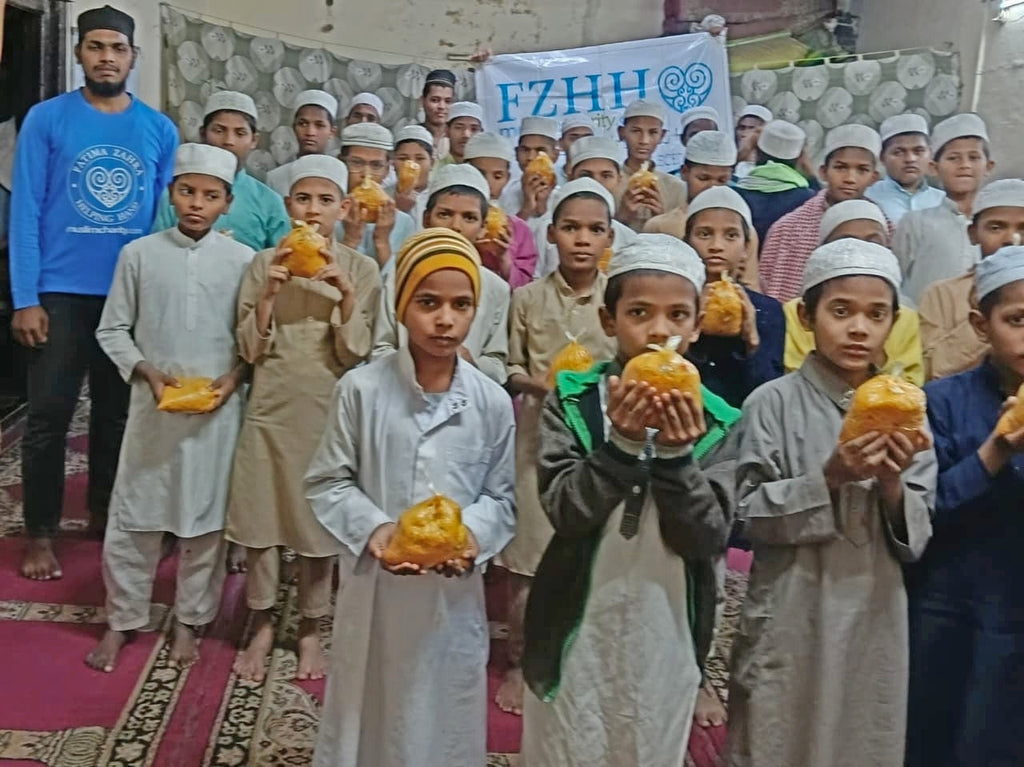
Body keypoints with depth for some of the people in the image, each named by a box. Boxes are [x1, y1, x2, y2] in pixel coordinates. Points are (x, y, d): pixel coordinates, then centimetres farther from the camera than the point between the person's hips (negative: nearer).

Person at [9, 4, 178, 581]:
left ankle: (106, 515, 29)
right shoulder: (47, 119, -2)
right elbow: (26, 210, -4)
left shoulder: (160, 129, 4)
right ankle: (41, 533, 16)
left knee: (118, 413, 13)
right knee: (49, 417, 3)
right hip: (61, 293, -2)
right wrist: (25, 298, -10)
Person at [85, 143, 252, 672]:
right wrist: (147, 372, -9)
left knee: (206, 517, 8)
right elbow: (112, 330, 5)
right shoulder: (139, 254, 1)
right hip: (153, 404, 1)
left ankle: (190, 621, 26)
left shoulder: (243, 260, -1)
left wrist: (234, 377, -12)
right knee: (132, 513, 8)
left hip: (219, 408, 0)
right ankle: (122, 619, 27)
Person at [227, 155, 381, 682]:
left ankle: (310, 630, 27)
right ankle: (261, 626, 28)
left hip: (328, 411, -1)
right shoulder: (265, 263, 1)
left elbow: (355, 354, -5)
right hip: (271, 407, 1)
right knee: (259, 518, 8)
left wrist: (345, 295, -18)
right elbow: (251, 350, -1)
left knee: (320, 521, 8)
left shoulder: (361, 270, -1)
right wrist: (269, 293, -15)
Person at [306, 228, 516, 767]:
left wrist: (472, 533, -18)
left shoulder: (493, 402, -6)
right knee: (367, 716, 18)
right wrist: (374, 529, -18)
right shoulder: (362, 388, -10)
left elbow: (502, 497, 1)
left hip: (455, 593, 1)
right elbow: (327, 482, -3)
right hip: (374, 586, -1)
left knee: (442, 720, 17)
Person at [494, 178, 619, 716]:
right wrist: (539, 383, -13)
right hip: (538, 435, 0)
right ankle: (519, 663, 25)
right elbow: (511, 370, 5)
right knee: (528, 557, 6)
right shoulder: (528, 298, 1)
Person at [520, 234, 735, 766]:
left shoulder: (714, 417, -5)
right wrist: (622, 442, -28)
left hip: (665, 631, 2)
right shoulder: (572, 399, -9)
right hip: (577, 625, -1)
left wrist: (676, 454, -24)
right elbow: (564, 511, -17)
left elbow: (709, 541, -11)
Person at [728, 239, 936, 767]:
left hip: (875, 621, 4)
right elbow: (751, 516, -11)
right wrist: (827, 478, -21)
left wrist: (892, 484, -15)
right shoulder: (775, 402, -9)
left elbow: (916, 542, 2)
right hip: (791, 621, -3)